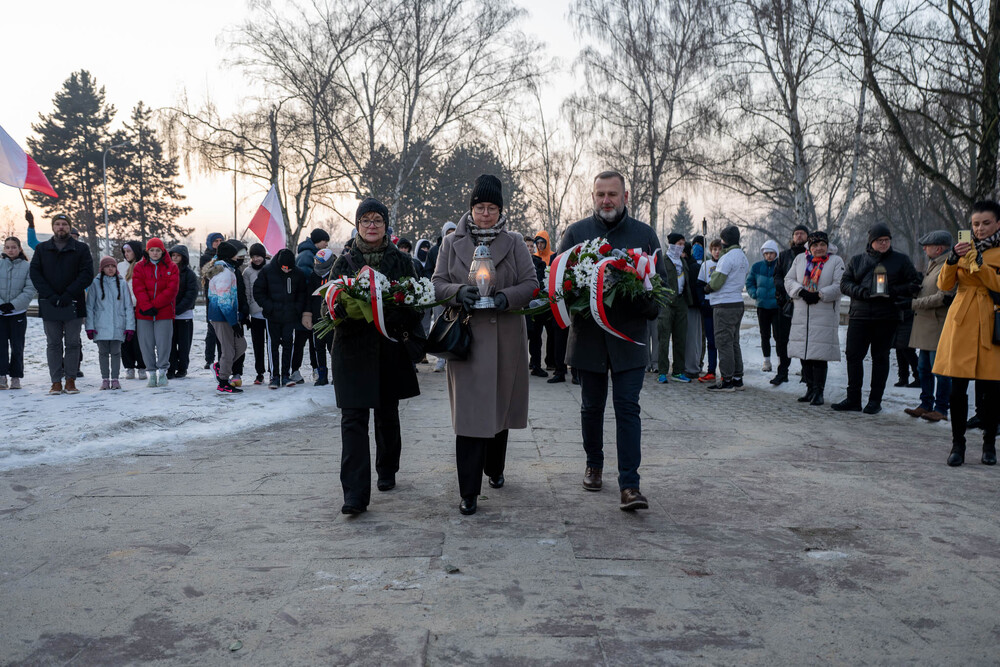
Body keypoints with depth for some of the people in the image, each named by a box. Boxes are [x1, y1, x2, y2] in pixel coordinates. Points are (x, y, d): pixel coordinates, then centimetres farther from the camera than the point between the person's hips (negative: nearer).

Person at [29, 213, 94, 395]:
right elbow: (35, 273, 3)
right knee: (53, 344, 4)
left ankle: (70, 381, 8)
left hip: (73, 304, -1)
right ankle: (56, 382, 7)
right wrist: (50, 296, -11)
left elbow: (87, 273, -3)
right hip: (48, 305, 2)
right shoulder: (41, 249, 10)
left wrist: (69, 294, -14)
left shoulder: (81, 248, 5)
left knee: (72, 344, 2)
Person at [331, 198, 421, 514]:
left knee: (387, 414, 15)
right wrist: (350, 303, -21)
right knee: (353, 418, -9)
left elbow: (414, 303, 2)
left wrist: (393, 319, -18)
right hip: (353, 349, -1)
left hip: (390, 349, 1)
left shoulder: (401, 261, 6)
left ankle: (387, 472, 37)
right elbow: (331, 305, 2)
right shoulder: (344, 262, 6)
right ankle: (355, 494, -10)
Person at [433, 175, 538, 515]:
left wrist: (505, 297, -17)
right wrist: (459, 292, -15)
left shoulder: (514, 243, 7)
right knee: (469, 413, -6)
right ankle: (469, 492, -3)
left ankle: (494, 469, 36)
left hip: (505, 339, 1)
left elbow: (531, 284, 2)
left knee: (500, 407, 13)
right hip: (465, 337, -1)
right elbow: (438, 283, 7)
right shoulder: (452, 243, 8)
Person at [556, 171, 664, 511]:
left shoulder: (645, 234, 5)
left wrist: (649, 306, -13)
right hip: (588, 336, 1)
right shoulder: (575, 232, 5)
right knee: (591, 407, 14)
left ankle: (630, 485, -6)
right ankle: (594, 465, 34)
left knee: (627, 407, -6)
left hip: (628, 336, -1)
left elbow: (660, 279, 7)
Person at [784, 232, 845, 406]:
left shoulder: (836, 261, 4)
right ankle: (810, 389, 16)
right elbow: (789, 280, 8)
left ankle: (818, 392, 1)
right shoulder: (800, 259, 14)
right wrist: (801, 292, -9)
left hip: (824, 315, -3)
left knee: (820, 355, -7)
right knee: (804, 354, 5)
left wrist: (819, 295, -16)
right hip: (801, 315, 4)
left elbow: (839, 286, -5)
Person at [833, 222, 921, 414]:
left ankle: (875, 401, 11)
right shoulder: (857, 260, 12)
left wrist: (893, 291, -13)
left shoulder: (901, 260, 7)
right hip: (859, 316, 2)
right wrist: (862, 292, -12)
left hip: (886, 318, -2)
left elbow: (915, 284, 4)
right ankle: (853, 399, 7)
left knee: (880, 358, 3)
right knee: (853, 356, -1)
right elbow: (845, 283, 7)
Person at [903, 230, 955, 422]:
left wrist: (913, 303, -17)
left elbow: (943, 298, -20)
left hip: (939, 326, -10)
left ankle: (941, 408, 4)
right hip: (925, 326, 10)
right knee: (924, 368, 13)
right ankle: (926, 405, 20)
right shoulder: (932, 265, 19)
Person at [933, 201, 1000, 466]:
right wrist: (953, 258, -14)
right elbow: (944, 285, 1)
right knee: (958, 386, -3)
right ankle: (958, 443, 7)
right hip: (962, 322, 2)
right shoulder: (965, 248, 12)